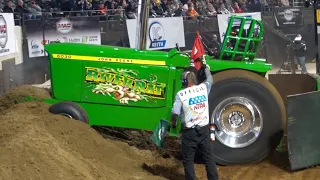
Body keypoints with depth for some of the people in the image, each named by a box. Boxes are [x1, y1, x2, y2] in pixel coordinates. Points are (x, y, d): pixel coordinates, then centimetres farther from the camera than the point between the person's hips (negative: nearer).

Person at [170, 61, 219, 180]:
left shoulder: (181, 94, -10)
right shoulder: (203, 88, 1)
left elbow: (175, 113, -7)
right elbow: (210, 79, 23)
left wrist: (173, 123, 14)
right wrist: (205, 67, 41)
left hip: (189, 131, -3)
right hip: (204, 129, 4)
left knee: (188, 160, 6)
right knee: (209, 157, 10)